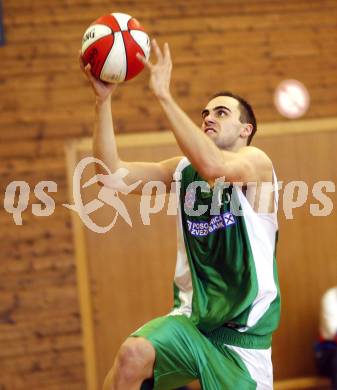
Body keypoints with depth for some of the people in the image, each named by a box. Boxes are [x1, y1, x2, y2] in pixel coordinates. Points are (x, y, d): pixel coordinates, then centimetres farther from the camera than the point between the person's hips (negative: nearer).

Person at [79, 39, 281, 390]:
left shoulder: (256, 163, -9)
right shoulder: (183, 170, 8)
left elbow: (213, 166, -33)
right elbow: (112, 172, -4)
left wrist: (164, 96, -32)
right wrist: (103, 100, -13)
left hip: (243, 336, -3)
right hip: (192, 320, 4)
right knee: (133, 354, -26)